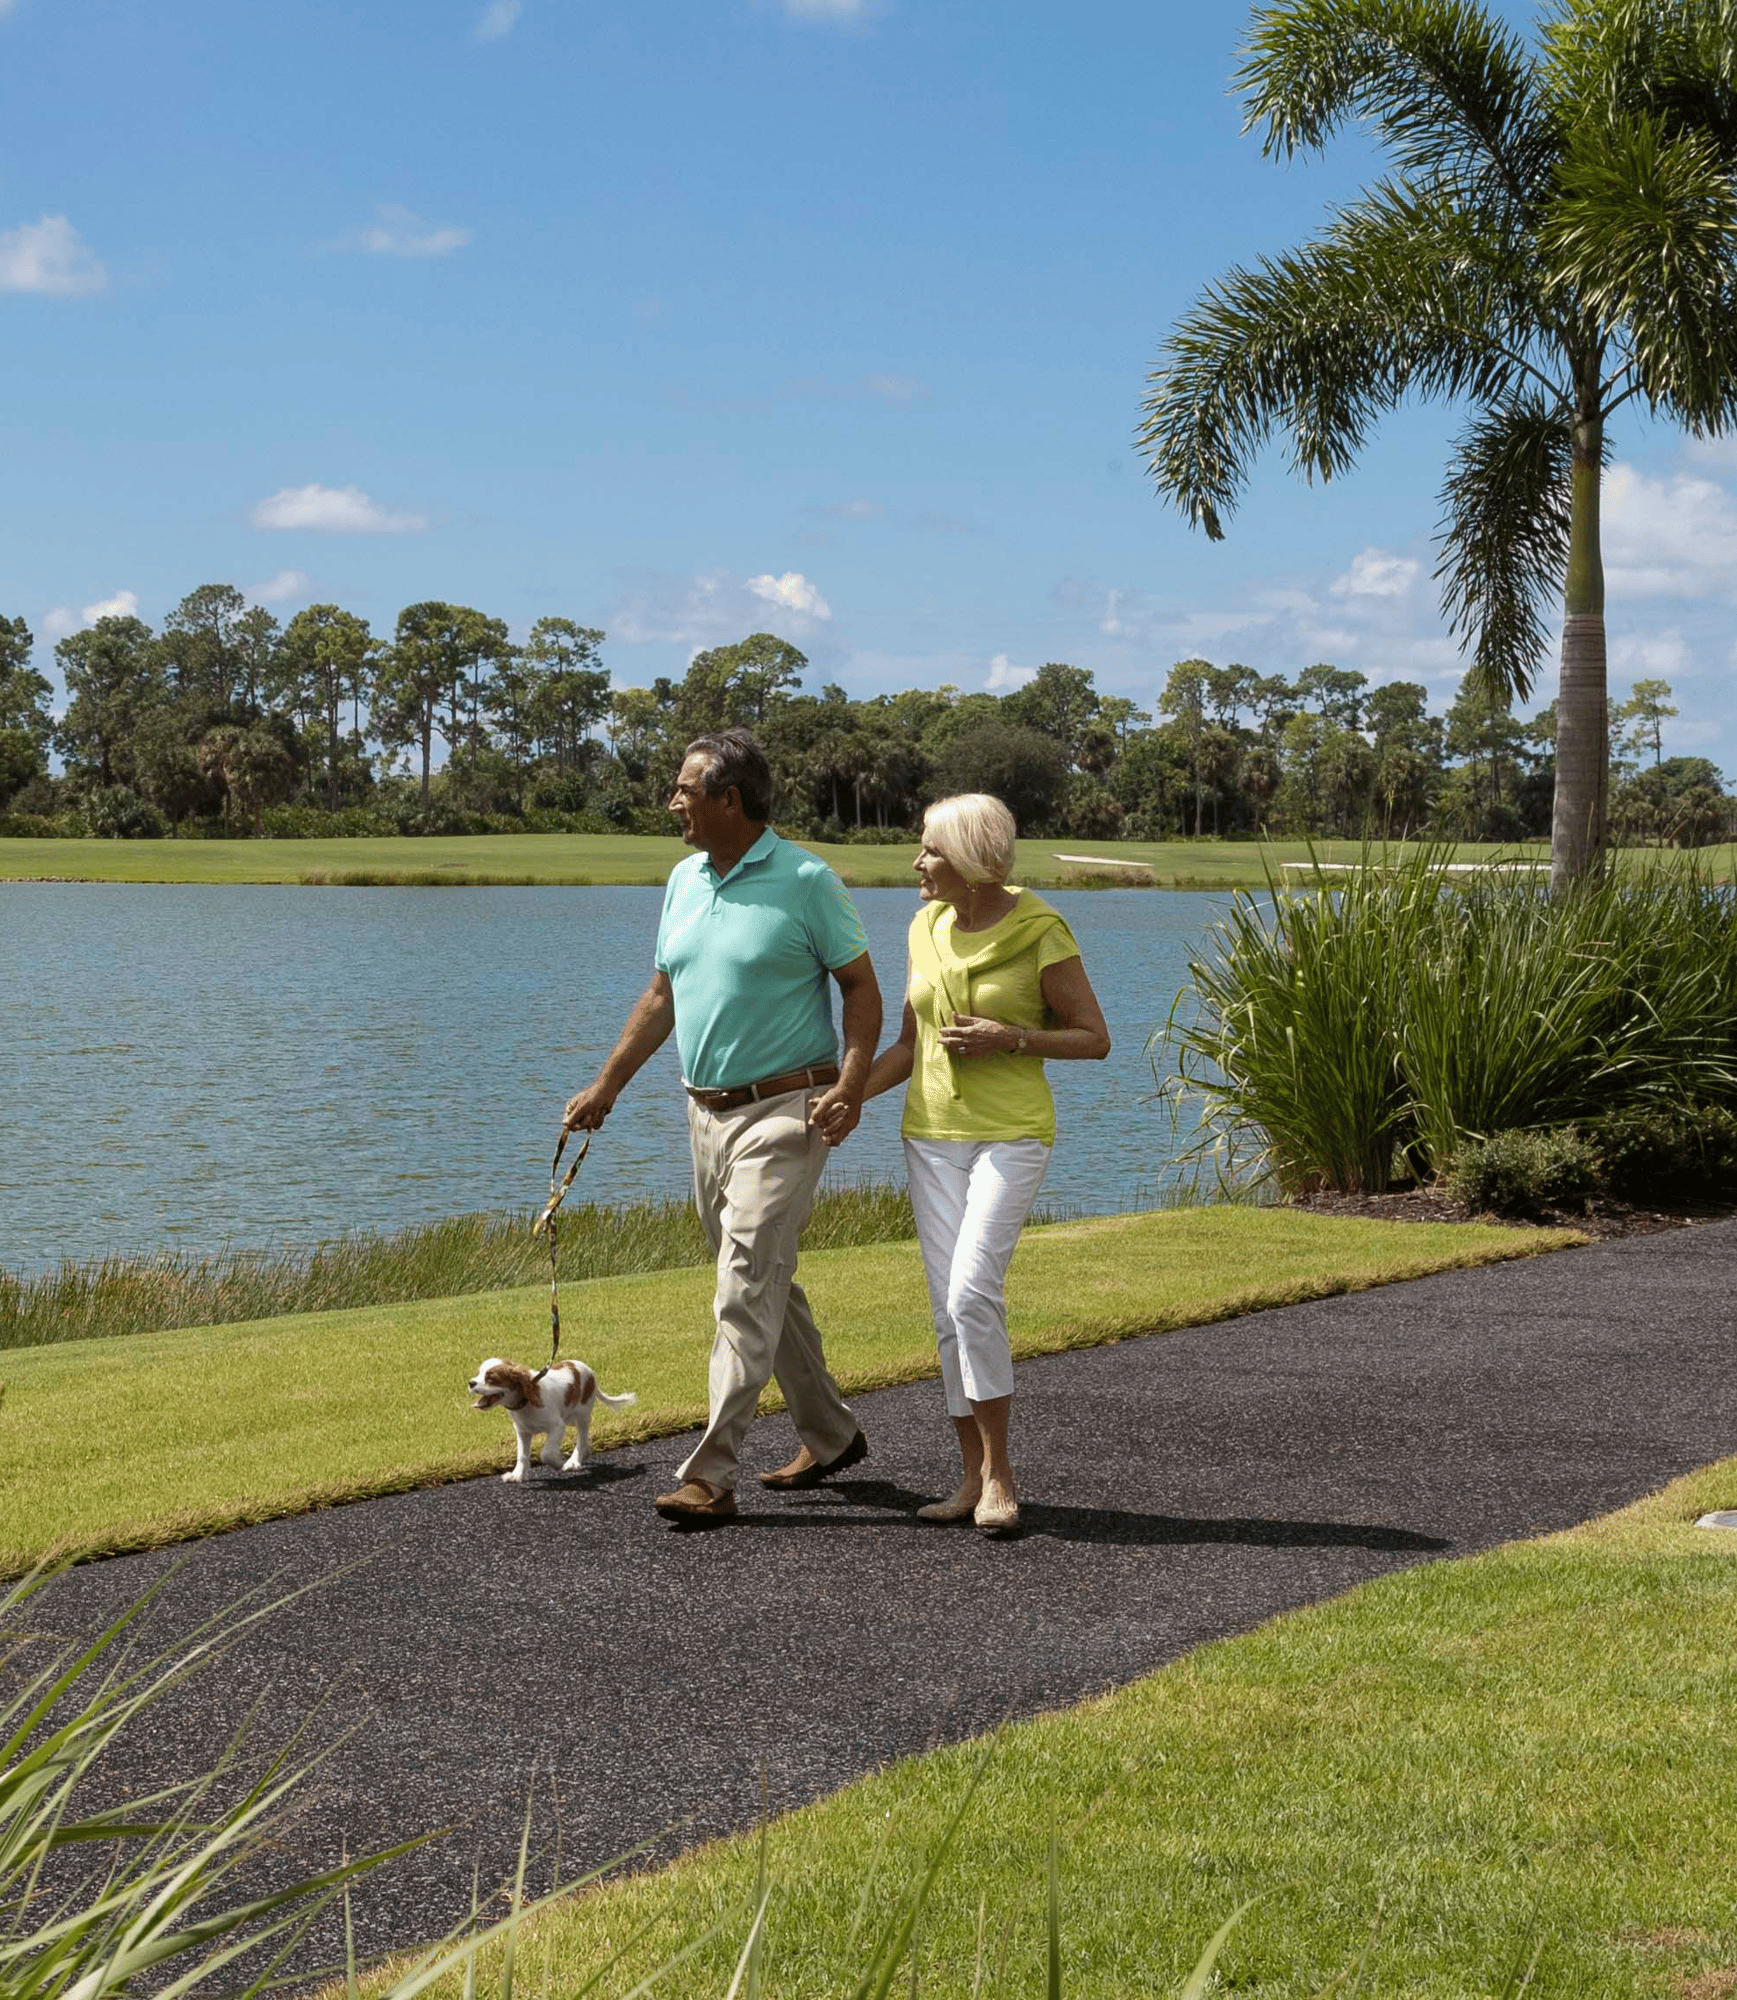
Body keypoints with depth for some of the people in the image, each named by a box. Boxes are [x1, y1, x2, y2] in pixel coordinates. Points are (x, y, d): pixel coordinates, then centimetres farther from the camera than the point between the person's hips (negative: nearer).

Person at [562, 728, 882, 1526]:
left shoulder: (806, 881, -10)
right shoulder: (684, 881, 11)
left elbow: (861, 987, -8)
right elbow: (662, 996, 19)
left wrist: (851, 1086, -21)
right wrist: (606, 1085, 15)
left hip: (783, 1112, -8)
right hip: (706, 1112, 8)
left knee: (746, 1290, -11)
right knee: (767, 1286, 15)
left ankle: (710, 1476, -11)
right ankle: (829, 1435, 29)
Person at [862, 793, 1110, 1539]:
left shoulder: (1043, 933, -11)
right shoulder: (926, 928, 6)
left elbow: (1095, 1040, -5)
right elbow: (911, 1045, 11)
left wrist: (1006, 1038, -19)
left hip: (1012, 1135, -5)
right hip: (935, 1135, 5)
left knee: (972, 1295, -20)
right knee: (951, 1310, 2)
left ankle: (997, 1474, -6)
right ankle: (977, 1481, 10)